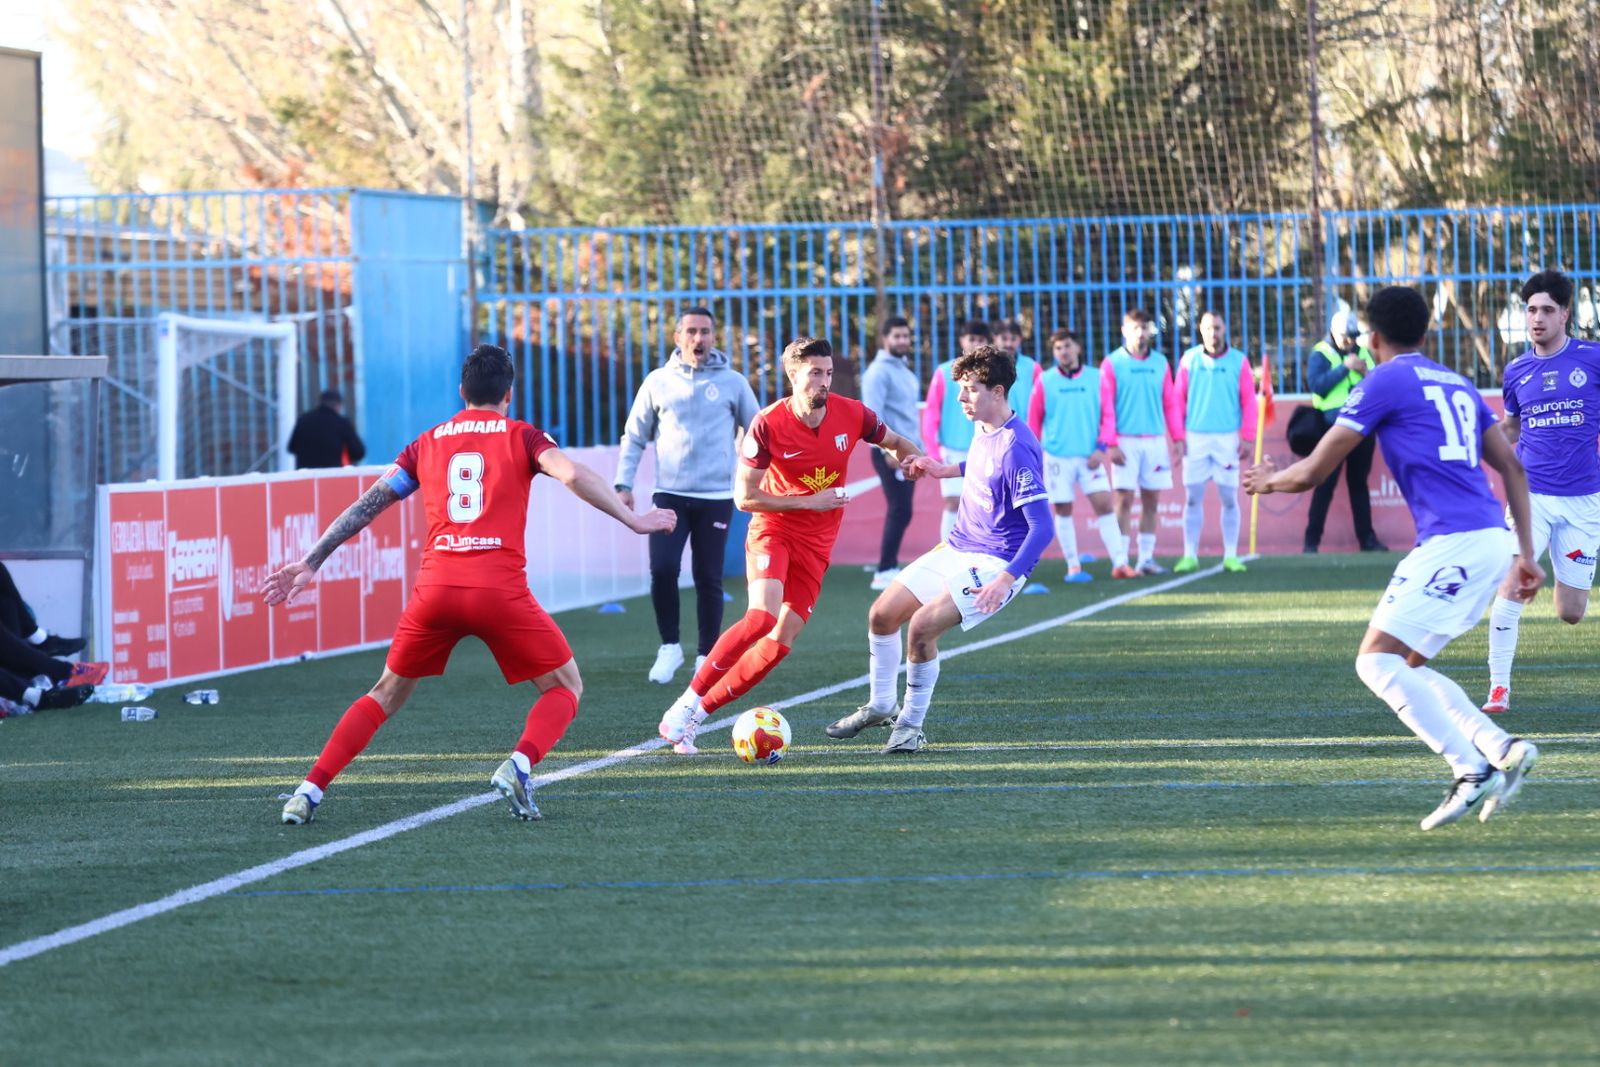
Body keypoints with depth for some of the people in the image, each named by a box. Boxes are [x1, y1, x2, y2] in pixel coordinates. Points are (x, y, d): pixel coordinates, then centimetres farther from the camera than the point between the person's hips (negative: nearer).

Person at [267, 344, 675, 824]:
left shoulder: (427, 444, 19)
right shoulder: (522, 437, 10)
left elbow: (367, 505, 17)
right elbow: (573, 475, -8)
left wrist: (311, 562, 20)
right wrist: (632, 520, -2)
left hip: (436, 586, 3)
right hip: (501, 588, -3)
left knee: (387, 694, 20)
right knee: (566, 688, 13)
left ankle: (309, 792, 6)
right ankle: (519, 764, -15)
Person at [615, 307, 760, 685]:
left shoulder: (732, 382, 2)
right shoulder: (658, 382, 5)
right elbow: (634, 438, 11)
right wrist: (623, 484, 3)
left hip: (716, 497, -1)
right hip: (669, 494, 1)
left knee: (708, 579, 1)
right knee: (663, 569, -13)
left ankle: (706, 656, 13)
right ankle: (670, 646, 5)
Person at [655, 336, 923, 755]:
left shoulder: (853, 415, -5)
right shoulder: (768, 425, -15)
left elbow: (897, 445, 15)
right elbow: (745, 496, -11)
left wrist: (911, 458, -9)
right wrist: (810, 501, -17)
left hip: (816, 545, 4)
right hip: (772, 531, -4)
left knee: (781, 641, -4)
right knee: (762, 616, -28)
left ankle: (697, 713, 5)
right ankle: (687, 703, -18)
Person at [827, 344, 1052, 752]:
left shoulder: (1016, 448, -25)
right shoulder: (983, 429, 2)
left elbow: (1041, 527, -27)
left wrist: (1005, 581, -34)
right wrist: (946, 470, 19)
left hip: (995, 562, -9)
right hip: (955, 548, 9)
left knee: (922, 625, -23)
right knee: (882, 614, 7)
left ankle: (912, 725, -4)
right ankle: (880, 705, 28)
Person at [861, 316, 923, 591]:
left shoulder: (904, 370, 17)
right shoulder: (879, 371, -11)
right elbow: (873, 414, -19)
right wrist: (888, 450, -23)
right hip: (890, 451, -9)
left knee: (900, 511, 9)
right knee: (900, 511, -12)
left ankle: (890, 568, 14)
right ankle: (885, 573, -9)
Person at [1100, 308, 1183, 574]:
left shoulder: (1160, 363, 9)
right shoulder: (1113, 364, -1)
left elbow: (1171, 402, 10)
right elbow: (1105, 406, -4)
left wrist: (1177, 437, 4)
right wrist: (1110, 443, -10)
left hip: (1155, 440, 4)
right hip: (1125, 441, -4)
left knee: (1151, 502, 5)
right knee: (1124, 500, -6)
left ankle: (1146, 558, 10)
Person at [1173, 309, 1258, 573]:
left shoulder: (1238, 361, 2)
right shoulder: (1189, 360, 5)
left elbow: (1249, 401, 1)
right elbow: (1179, 399, 4)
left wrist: (1248, 438, -5)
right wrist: (1178, 436, -2)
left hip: (1227, 439, -1)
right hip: (1195, 437, 1)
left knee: (1229, 498, 0)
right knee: (1192, 497, 1)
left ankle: (1231, 556, 5)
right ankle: (1190, 555, 6)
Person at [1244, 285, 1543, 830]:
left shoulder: (1382, 384, 0)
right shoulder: (1457, 385, 23)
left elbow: (1311, 473, 2)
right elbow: (1513, 468, 21)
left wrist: (1267, 480, 24)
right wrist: (1525, 555, 21)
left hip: (1453, 543, -8)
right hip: (1492, 540, 8)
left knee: (1377, 660, -9)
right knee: (1404, 667, 15)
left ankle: (1471, 770, -20)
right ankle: (1501, 749, 2)